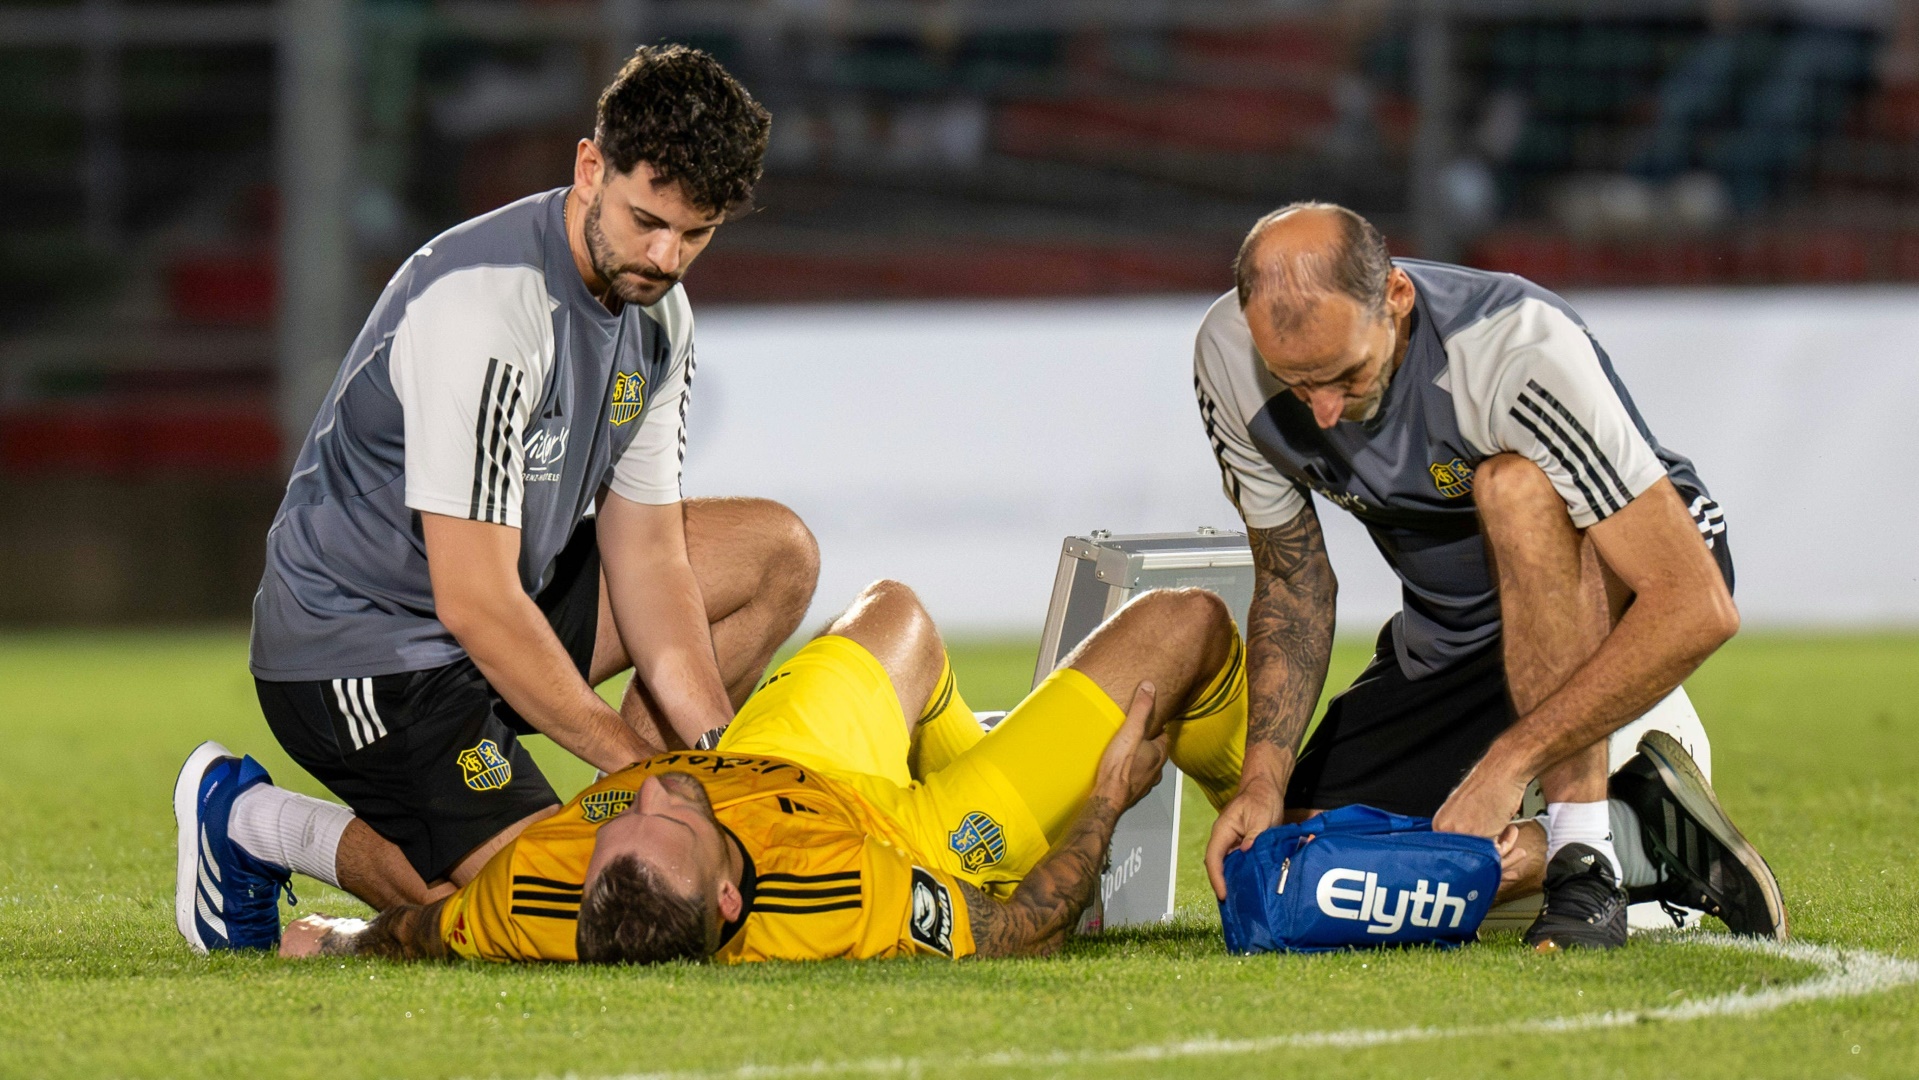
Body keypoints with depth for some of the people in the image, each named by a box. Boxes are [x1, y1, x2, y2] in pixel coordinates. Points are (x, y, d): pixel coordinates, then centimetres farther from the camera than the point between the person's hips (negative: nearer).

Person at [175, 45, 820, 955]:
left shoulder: (656, 310, 1)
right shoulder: (485, 307, -28)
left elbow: (645, 554, 4)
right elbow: (474, 601, -29)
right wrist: (632, 756, -23)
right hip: (361, 652, -9)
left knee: (776, 554, 6)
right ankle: (257, 824, -2)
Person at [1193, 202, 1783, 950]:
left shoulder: (1521, 350, -36)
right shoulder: (1232, 357, -19)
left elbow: (1698, 608, -38)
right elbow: (1291, 582, -2)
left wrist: (1507, 764, -40)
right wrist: (1263, 779, -17)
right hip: (1447, 632, 6)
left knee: (1516, 486, -38)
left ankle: (1587, 863, -30)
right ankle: (1638, 844, -2)